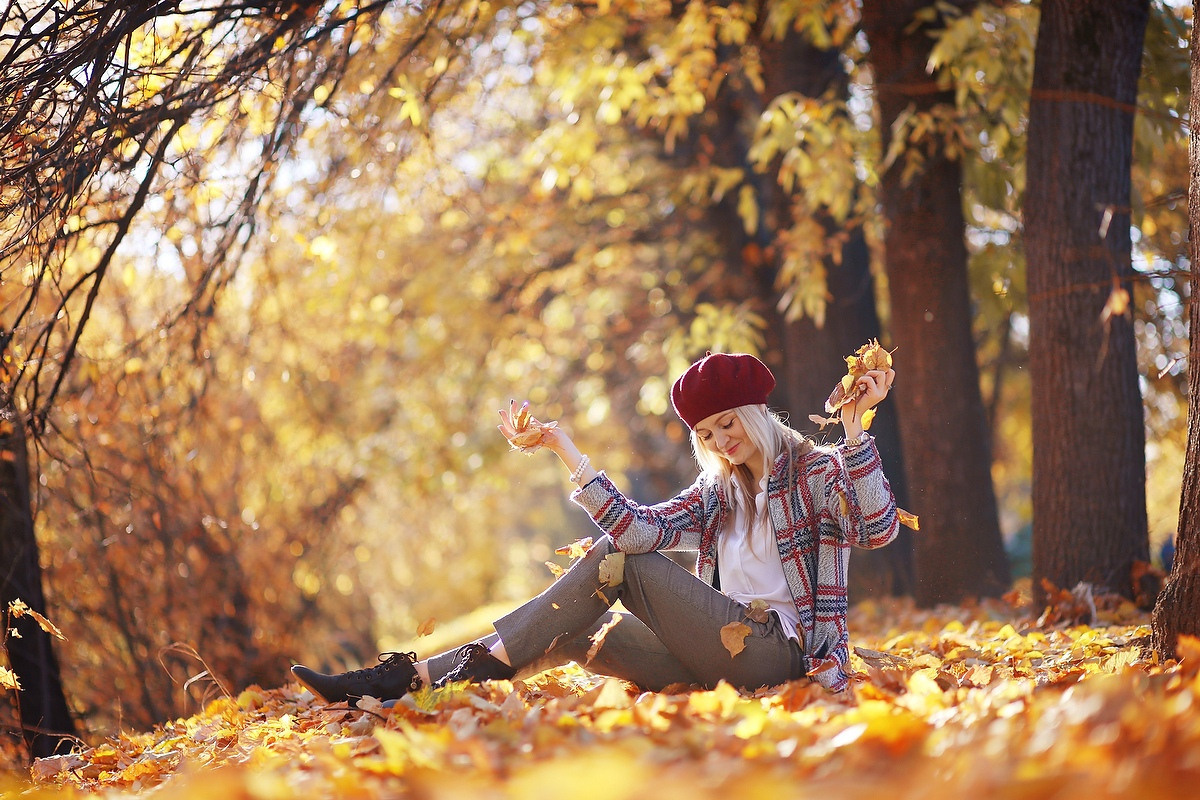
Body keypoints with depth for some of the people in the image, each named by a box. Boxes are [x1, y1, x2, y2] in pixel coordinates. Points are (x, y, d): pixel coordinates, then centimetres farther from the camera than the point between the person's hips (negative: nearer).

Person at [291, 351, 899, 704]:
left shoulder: (816, 469, 3)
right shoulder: (715, 494, 19)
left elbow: (877, 528, -18)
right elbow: (637, 528, -1)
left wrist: (853, 426, -24)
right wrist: (564, 449, -5)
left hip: (776, 649, -6)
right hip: (722, 659, 6)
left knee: (615, 562, -13)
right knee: (571, 633, -6)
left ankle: (487, 667, -12)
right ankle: (404, 677, -11)